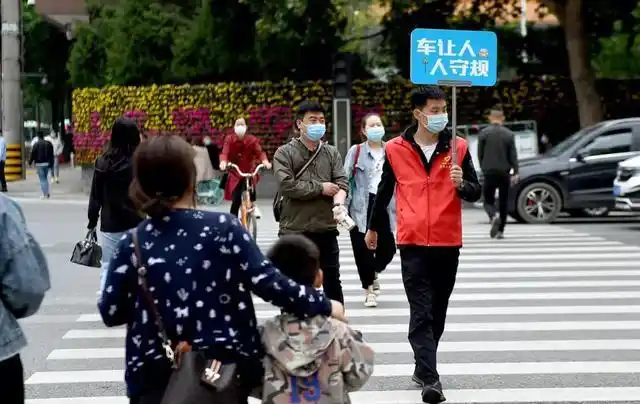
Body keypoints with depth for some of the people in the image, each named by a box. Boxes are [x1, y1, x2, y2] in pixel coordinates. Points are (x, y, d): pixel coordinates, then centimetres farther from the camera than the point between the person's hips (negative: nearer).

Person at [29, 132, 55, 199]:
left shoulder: (36, 144, -10)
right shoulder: (49, 143, 6)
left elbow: (33, 154, -9)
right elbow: (52, 155, 10)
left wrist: (30, 162, 4)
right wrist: (51, 163, 15)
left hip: (39, 164, -5)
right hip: (47, 163, 5)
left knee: (42, 179, -1)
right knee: (45, 178, 18)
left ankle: (45, 194, -6)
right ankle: (47, 193, 13)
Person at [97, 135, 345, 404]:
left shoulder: (133, 243, -4)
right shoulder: (222, 228, -9)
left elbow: (111, 313, 1)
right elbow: (268, 282, -12)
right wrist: (324, 306, 0)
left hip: (157, 377, 1)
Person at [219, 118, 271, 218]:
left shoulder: (252, 139, -8)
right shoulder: (229, 139, -7)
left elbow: (260, 152, -19)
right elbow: (225, 153, -20)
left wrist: (265, 161, -42)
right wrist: (223, 162, -43)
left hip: (249, 172, 0)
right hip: (235, 174, 1)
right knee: (236, 201, -6)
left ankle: (252, 205, -7)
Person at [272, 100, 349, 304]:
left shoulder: (332, 153, 11)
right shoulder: (285, 153, 0)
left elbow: (342, 183, -1)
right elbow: (286, 185, -13)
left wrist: (338, 204, -22)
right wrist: (320, 188, -9)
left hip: (326, 230, 3)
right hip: (294, 231, -3)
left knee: (332, 282, 9)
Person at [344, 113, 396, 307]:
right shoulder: (356, 151, 0)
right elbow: (345, 179, -3)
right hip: (361, 206, -2)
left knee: (388, 247, 0)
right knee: (363, 248, -1)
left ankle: (373, 274, 32)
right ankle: (369, 288, 16)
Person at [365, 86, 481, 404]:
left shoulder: (457, 147, 3)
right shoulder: (395, 149, 1)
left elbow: (475, 193, 4)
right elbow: (385, 191, 15)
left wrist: (461, 184, -18)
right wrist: (373, 228, 24)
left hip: (447, 243, 2)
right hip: (413, 244, -2)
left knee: (437, 312, 12)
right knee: (421, 313, -9)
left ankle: (423, 368, 28)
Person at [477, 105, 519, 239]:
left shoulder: (484, 133, -4)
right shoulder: (509, 134, -1)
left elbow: (480, 154, 1)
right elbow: (513, 156, -3)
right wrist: (515, 173, -2)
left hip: (489, 173, -1)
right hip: (504, 173, 1)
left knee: (488, 200, 6)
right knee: (503, 202, 11)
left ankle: (494, 217, -24)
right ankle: (500, 231, 11)